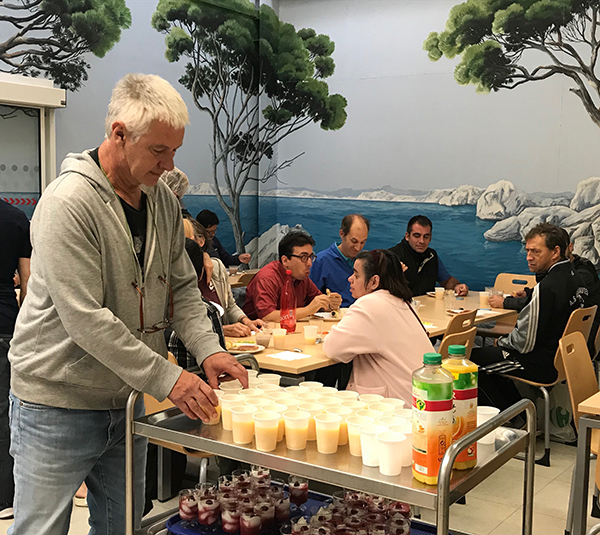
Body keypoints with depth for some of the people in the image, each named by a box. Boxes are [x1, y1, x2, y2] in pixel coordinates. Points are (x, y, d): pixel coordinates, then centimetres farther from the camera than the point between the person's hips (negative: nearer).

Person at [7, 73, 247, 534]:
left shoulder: (163, 199, 3)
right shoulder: (69, 202, -21)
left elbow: (182, 287, 9)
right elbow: (85, 319, -25)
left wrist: (207, 348, -8)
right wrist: (166, 378, -25)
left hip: (128, 399, 7)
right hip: (59, 403, -7)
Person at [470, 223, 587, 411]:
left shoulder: (547, 287, -27)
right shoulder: (574, 277, 3)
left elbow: (524, 344, -22)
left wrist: (501, 342, -3)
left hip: (543, 365, -10)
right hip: (563, 356, 10)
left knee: (471, 359, -6)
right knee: (491, 352, 22)